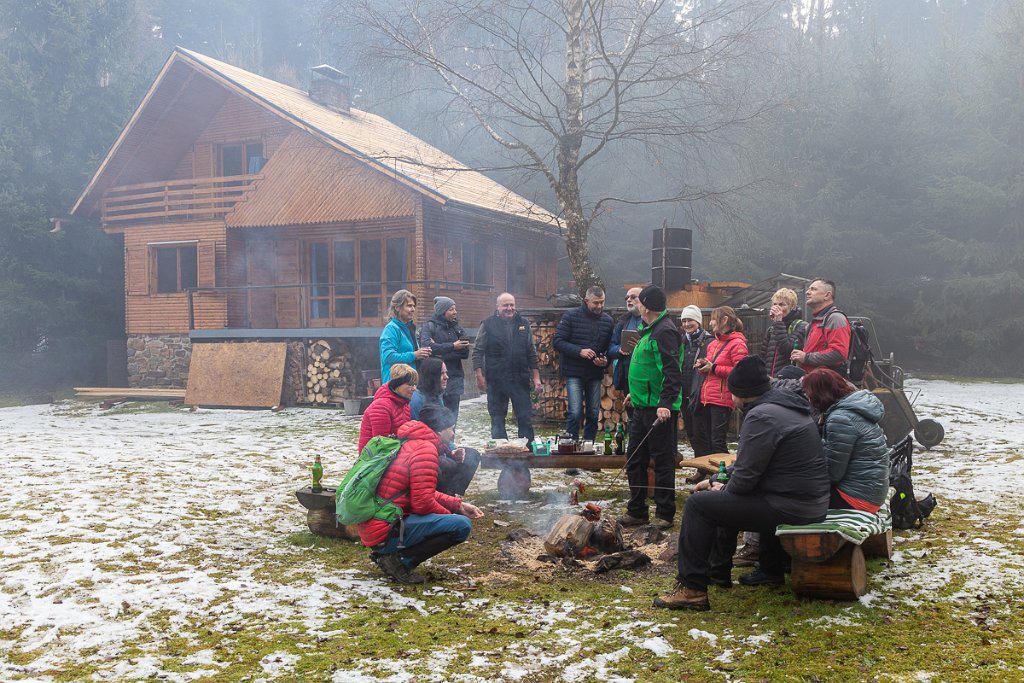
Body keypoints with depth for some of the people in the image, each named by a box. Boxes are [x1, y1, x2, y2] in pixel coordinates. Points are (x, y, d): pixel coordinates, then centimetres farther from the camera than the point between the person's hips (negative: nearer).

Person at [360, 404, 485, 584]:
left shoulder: (408, 444, 18)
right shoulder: (425, 449, -12)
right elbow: (423, 503, -17)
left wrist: (459, 505, 16)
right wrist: (451, 515, 1)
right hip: (386, 533, -10)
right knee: (462, 525, -16)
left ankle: (385, 553, 12)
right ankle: (400, 559, -10)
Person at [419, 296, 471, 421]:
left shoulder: (457, 328, 12)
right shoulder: (429, 326, -1)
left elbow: (465, 353, 2)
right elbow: (426, 345, -20)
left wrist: (441, 351, -10)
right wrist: (452, 346, -17)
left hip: (455, 378, 4)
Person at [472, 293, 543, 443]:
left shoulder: (524, 324, 8)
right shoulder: (488, 325, -1)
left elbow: (532, 353, 11)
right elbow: (477, 351, -2)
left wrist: (536, 377, 6)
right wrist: (479, 376, -9)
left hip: (520, 380, 2)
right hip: (496, 380, -2)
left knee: (525, 418, 4)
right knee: (497, 419, 6)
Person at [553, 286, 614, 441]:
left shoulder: (608, 321, 6)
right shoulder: (571, 316, -6)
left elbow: (611, 348, 13)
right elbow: (557, 342, -9)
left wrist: (606, 360, -8)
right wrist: (579, 351, -20)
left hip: (596, 374, 4)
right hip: (574, 374, -4)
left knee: (594, 414, 7)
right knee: (575, 413, -12)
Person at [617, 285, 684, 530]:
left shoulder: (665, 331, -16)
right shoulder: (650, 330, 16)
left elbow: (673, 372, -24)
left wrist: (666, 403, -30)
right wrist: (635, 392, 29)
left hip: (660, 409, -10)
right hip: (642, 406, 10)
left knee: (663, 461, -1)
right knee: (635, 459, 13)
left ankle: (665, 514, 9)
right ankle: (636, 511, 22)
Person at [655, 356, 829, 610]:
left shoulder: (761, 416, -19)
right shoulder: (786, 406, 13)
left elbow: (745, 475, -20)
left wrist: (723, 490, 2)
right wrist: (718, 481, 16)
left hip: (790, 508, -10)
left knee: (698, 505, -6)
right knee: (728, 497, 30)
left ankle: (692, 588, -2)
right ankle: (717, 571, 35)